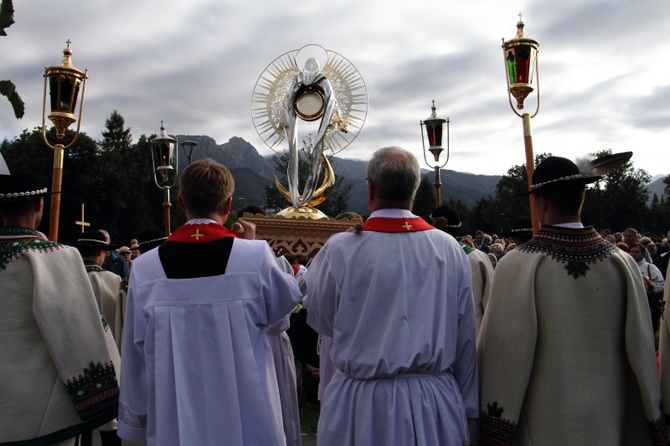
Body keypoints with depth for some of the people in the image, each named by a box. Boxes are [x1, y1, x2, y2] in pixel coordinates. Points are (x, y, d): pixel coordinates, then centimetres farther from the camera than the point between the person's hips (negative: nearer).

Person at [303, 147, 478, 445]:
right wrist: (468, 409, 9)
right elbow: (465, 337, -2)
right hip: (435, 404, 2)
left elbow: (320, 320, -2)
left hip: (360, 405, -2)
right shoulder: (450, 249, -8)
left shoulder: (340, 249, -16)